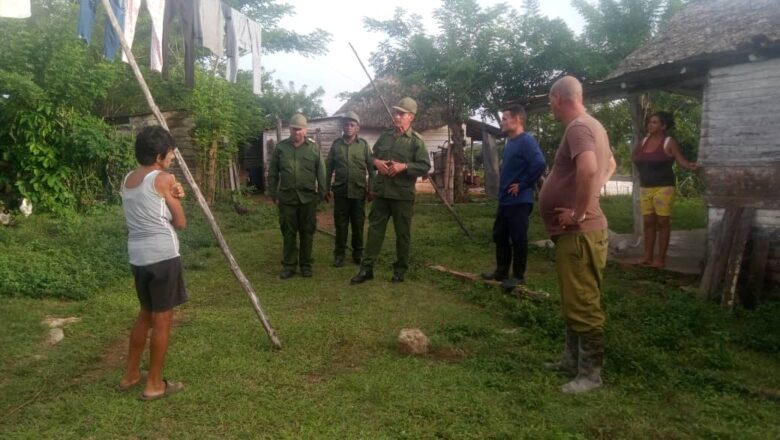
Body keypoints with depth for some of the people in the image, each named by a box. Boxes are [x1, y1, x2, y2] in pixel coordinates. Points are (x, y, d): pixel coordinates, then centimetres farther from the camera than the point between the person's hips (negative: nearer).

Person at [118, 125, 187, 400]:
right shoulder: (164, 179, -10)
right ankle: (154, 384, 13)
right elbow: (180, 223, -5)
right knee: (162, 319, 4)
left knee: (146, 313, 23)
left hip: (137, 256, 8)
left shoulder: (127, 180, 12)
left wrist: (173, 196, -3)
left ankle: (131, 374, 32)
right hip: (162, 255, -7)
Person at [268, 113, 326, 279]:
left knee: (307, 233, 7)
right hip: (287, 197, 1)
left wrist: (321, 193, 1)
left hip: (308, 197, 0)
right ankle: (289, 265, 16)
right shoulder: (281, 147, 4)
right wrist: (274, 194, 3)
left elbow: (321, 173, 5)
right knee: (288, 233, 6)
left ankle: (306, 265, 18)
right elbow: (272, 173, 7)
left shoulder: (314, 148, 3)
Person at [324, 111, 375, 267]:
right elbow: (329, 167, 8)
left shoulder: (363, 144, 2)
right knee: (340, 224, 4)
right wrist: (327, 188, 5)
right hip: (340, 190, 1)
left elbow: (371, 167, 2)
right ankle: (339, 254, 13)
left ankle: (358, 253, 20)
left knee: (358, 224, 7)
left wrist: (370, 189, -3)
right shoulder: (336, 144, 5)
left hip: (359, 191, 0)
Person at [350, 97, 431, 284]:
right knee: (374, 229, 6)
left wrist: (404, 166, -21)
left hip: (403, 194, -4)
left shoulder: (416, 140, -4)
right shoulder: (385, 136, 11)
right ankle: (366, 268, 12)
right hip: (381, 192, 4)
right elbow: (372, 156, 21)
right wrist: (376, 162, -2)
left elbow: (425, 166, -9)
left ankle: (400, 269, 21)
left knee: (402, 233, 7)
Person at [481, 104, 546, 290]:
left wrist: (523, 184, -21)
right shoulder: (510, 142, 14)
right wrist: (504, 184, 14)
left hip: (519, 201, -10)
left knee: (518, 238, 0)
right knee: (499, 235, 15)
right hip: (505, 199, 10)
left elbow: (539, 163, -30)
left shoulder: (526, 140, -16)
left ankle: (518, 276, 12)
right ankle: (501, 271, 26)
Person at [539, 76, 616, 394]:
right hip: (574, 233, 11)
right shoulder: (590, 126, 16)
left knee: (583, 304, -2)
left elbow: (589, 170, -35)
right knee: (573, 302, 18)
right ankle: (573, 360, 31)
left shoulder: (578, 128, -17)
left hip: (579, 233, -11)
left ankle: (591, 373, 8)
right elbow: (609, 165, 31)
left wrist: (580, 212, -24)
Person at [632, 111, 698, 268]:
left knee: (663, 222, -2)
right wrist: (643, 167, 10)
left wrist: (690, 166, -35)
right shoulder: (644, 141, 9)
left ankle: (661, 258, 2)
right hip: (645, 187, 6)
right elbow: (633, 157, 24)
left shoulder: (669, 142, -7)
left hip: (663, 187, -6)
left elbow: (681, 160, -15)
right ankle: (647, 256, 13)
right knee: (648, 222, 7)